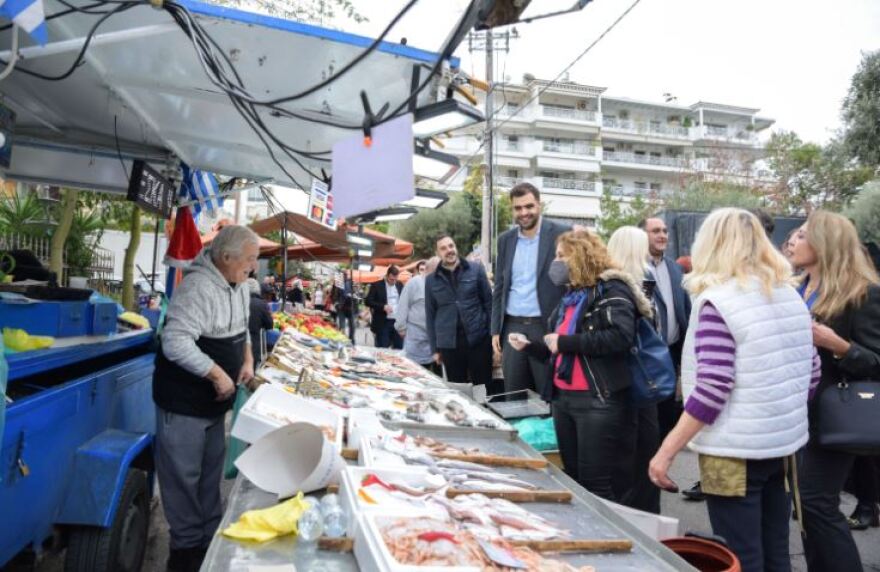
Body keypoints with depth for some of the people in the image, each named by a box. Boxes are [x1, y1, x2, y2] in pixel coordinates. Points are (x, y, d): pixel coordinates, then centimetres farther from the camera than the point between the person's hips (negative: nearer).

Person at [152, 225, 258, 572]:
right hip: (184, 401, -9)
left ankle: (210, 537, 36)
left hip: (214, 400, 9)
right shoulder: (198, 287, -26)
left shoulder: (239, 286, 4)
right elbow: (176, 343, -33)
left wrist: (247, 360, 3)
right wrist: (218, 374, -27)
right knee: (184, 475, 6)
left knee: (211, 471, 20)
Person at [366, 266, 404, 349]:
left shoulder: (400, 285, 9)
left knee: (399, 348, 5)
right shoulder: (376, 285, -4)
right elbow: (368, 301, -8)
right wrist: (383, 306, -20)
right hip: (382, 323, -4)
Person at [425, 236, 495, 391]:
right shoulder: (431, 280, 6)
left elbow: (488, 302, 4)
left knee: (484, 387, 4)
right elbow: (430, 315, 10)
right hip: (448, 343, 1)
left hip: (479, 339, -1)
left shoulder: (476, 269, 3)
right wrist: (434, 348, 7)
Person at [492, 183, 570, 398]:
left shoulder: (561, 234, -4)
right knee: (514, 399, 10)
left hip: (547, 327, -4)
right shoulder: (505, 239, 10)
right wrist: (496, 329, 8)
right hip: (512, 327, 4)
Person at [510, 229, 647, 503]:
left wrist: (565, 342, -20)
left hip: (599, 400, -9)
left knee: (598, 486, -1)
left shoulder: (611, 289, -9)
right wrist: (529, 345, 10)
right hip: (563, 397, 9)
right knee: (573, 480, 18)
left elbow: (621, 337, -25)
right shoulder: (572, 294, 17)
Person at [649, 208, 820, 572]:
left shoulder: (718, 301, -16)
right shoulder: (790, 295, 7)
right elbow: (810, 373, 13)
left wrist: (666, 451, -17)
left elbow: (711, 389, -21)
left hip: (735, 451, -7)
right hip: (784, 445, 8)